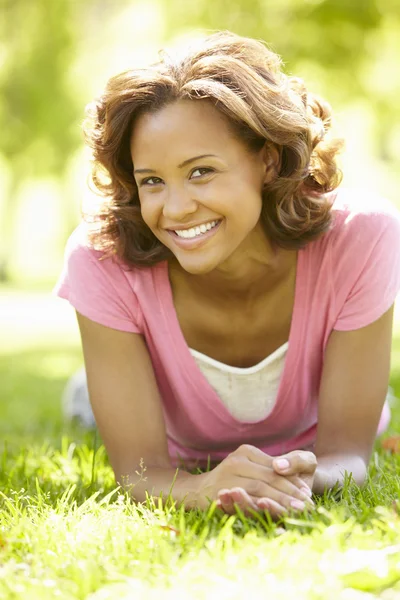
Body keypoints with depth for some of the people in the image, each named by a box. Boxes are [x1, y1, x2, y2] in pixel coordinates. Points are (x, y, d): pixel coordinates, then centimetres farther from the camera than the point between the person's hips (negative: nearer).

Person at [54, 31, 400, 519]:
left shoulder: (360, 238, -39)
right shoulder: (103, 260, -39)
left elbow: (345, 451, -34)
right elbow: (138, 469, -37)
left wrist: (304, 479, -60)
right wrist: (204, 489, -63)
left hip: (310, 455, 1)